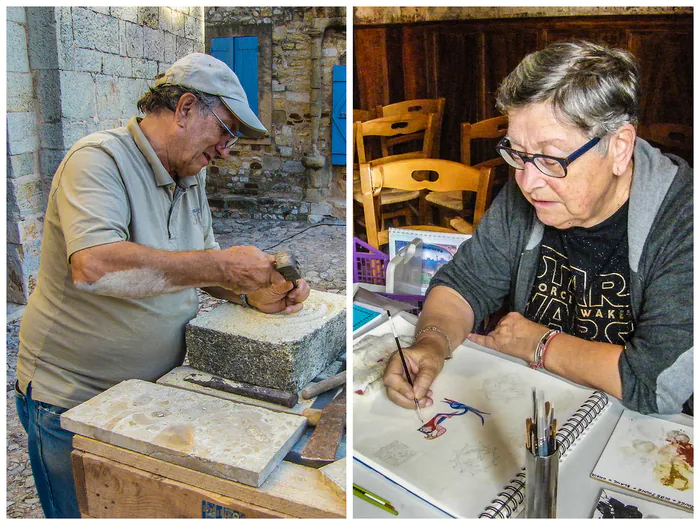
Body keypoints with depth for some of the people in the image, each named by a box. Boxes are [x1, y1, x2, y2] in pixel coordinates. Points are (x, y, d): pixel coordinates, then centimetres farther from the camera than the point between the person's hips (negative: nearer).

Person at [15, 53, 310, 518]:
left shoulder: (191, 174, 5)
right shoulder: (100, 160, -20)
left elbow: (198, 267, 9)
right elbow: (93, 266, -37)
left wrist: (254, 292, -11)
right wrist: (221, 266, -34)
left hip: (157, 390, 7)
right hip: (72, 403, -7)